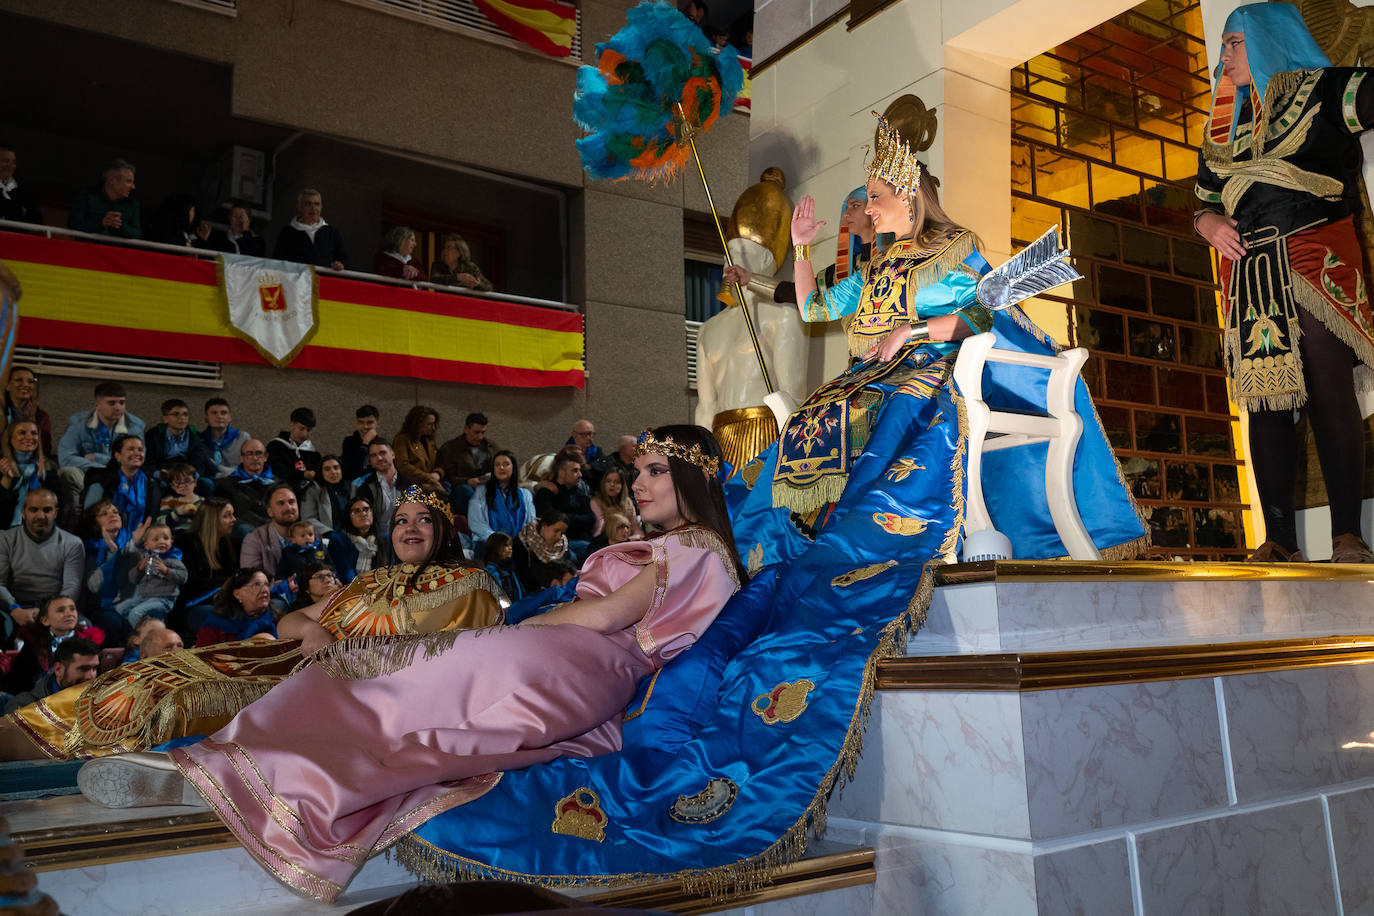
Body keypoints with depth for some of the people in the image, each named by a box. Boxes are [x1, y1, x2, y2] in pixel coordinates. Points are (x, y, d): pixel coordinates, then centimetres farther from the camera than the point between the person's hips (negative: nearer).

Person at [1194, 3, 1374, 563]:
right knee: (1264, 400, -2)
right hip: (1249, 273, 5)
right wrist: (1208, 224, 3)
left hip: (1317, 262, -4)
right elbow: (1204, 202, 25)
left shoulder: (1321, 91, 7)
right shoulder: (1224, 128, 22)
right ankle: (1278, 540, -2)